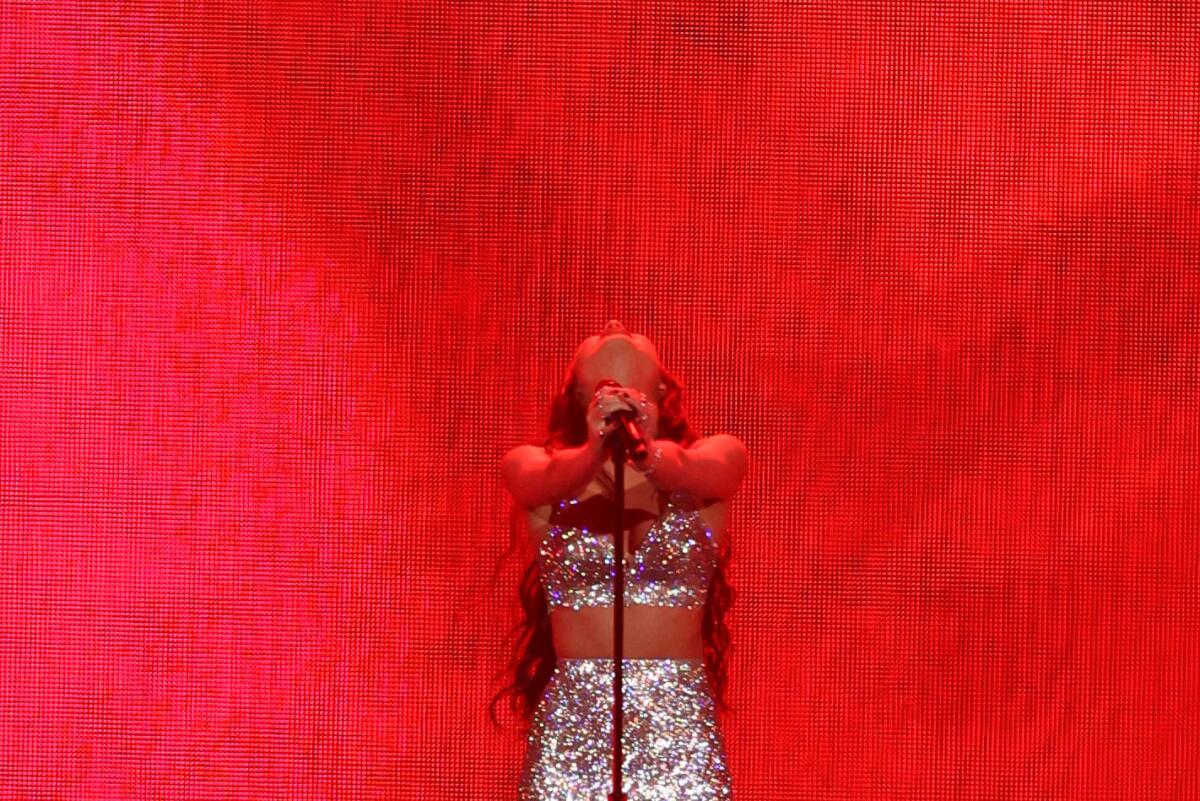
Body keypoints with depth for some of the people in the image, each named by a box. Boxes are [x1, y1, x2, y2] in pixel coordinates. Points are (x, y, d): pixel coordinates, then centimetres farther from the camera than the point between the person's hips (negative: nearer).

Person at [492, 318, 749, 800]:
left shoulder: (715, 458, 7)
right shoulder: (534, 467, 7)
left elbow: (697, 471, -15)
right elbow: (545, 479, -15)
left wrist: (647, 452, -35)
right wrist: (594, 451, -35)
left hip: (681, 725, 0)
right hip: (571, 724, 0)